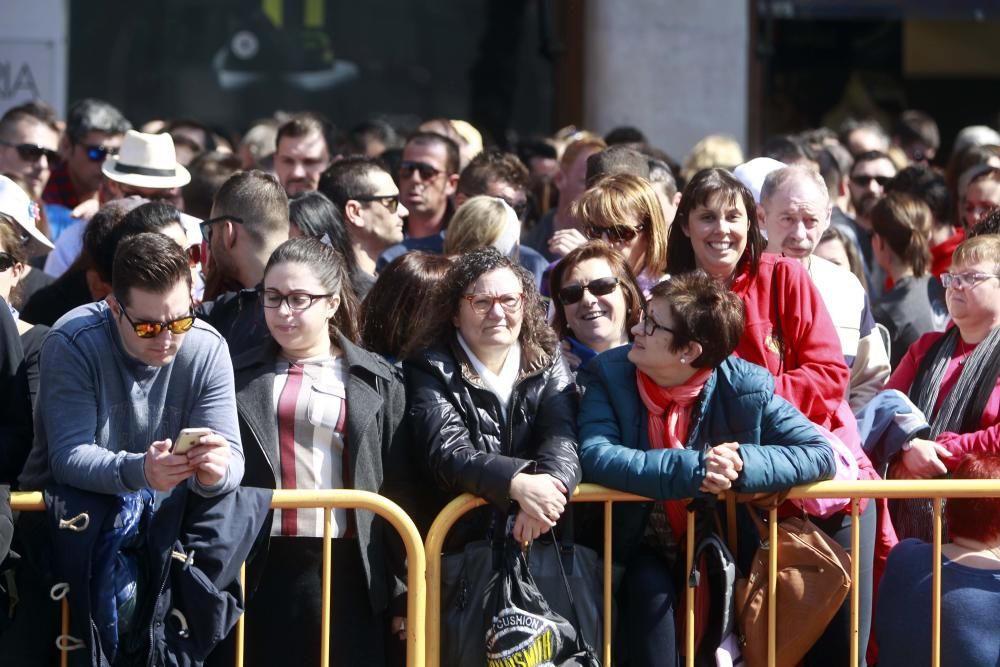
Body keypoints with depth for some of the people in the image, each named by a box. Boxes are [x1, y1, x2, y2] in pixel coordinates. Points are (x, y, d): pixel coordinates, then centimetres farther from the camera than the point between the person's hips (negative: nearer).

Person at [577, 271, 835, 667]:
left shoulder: (744, 387, -12)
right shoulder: (610, 376, -11)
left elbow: (819, 453, -15)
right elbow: (594, 456, -26)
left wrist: (742, 462, -32)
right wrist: (691, 469, -36)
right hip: (641, 550, -2)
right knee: (649, 583, -28)